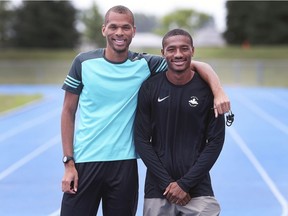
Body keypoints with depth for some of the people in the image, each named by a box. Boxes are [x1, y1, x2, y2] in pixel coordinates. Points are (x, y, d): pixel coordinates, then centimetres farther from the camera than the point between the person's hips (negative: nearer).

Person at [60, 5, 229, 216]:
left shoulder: (145, 64, 1)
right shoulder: (84, 63, 0)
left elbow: (198, 65, 2)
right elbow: (68, 112, 4)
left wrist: (219, 92, -17)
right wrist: (68, 162, -3)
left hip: (124, 163, 1)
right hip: (84, 161, -1)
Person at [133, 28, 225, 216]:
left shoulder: (207, 88, -2)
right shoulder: (150, 88, -1)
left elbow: (216, 141, -2)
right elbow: (142, 139, -1)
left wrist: (185, 183, -8)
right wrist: (167, 183, -8)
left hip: (198, 189, 0)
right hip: (157, 189, 1)